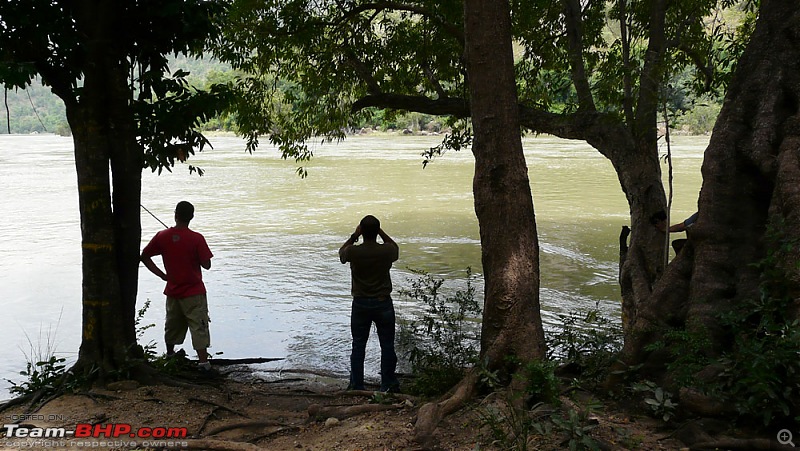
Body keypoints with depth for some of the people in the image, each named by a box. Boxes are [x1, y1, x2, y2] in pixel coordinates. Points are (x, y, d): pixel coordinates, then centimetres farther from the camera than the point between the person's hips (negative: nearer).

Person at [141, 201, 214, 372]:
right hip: (194, 292, -4)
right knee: (199, 326, -2)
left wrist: (162, 275, 5)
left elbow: (144, 256, 3)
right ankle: (203, 361, -7)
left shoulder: (162, 236, -4)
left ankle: (169, 356, 37)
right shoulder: (196, 238, -15)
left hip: (172, 290, 4)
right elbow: (206, 265, -13)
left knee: (172, 326, 21)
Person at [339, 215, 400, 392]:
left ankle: (356, 386, 16)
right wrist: (380, 232, 7)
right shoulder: (386, 251, -13)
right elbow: (395, 247, 13)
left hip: (360, 304, 0)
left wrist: (354, 236, 6)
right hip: (383, 303, 0)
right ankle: (388, 384, 16)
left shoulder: (353, 252, -14)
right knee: (387, 345, 10)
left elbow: (341, 251, 11)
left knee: (358, 346, 10)